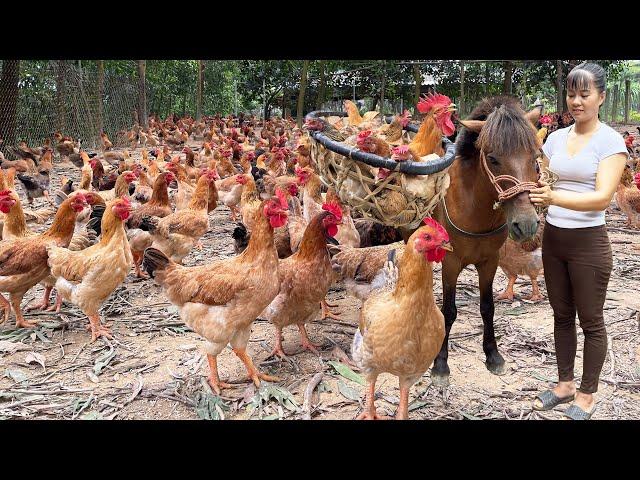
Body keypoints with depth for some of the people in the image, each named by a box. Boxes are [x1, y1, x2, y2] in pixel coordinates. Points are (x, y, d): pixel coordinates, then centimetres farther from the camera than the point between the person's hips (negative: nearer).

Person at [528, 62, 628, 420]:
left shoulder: (611, 141, -9)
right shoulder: (557, 138, 6)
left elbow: (603, 198, -21)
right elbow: (538, 181, 12)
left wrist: (555, 197, -36)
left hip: (588, 243, -5)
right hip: (552, 239, 5)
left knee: (591, 321, 8)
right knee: (562, 315, 16)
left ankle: (587, 395, 24)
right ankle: (565, 384, 32)